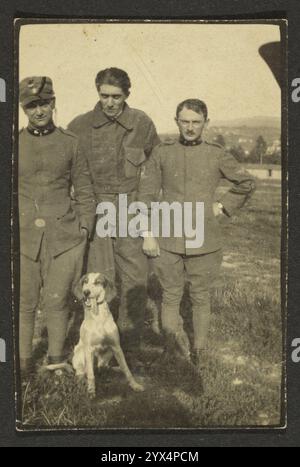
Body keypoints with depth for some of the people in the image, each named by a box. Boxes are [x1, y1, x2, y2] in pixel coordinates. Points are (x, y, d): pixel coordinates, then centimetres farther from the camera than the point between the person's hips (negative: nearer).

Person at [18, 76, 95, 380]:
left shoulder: (70, 143, 3)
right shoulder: (14, 144, 5)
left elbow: (84, 191, 9)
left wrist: (85, 228, 2)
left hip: (64, 236, -1)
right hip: (24, 236, 1)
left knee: (56, 300, 4)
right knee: (23, 301, 5)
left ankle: (56, 358, 24)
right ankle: (23, 363, 22)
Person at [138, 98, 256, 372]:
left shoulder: (216, 155, 3)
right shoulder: (162, 153, 2)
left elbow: (246, 183, 16)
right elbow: (147, 195, 4)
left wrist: (224, 207, 6)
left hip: (205, 242, 0)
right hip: (167, 241, 0)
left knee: (201, 299, 10)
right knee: (171, 297, 7)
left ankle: (199, 354, 23)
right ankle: (175, 350, 18)